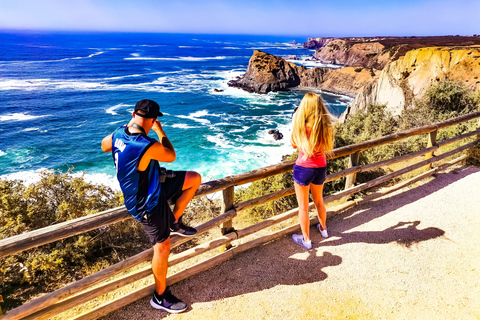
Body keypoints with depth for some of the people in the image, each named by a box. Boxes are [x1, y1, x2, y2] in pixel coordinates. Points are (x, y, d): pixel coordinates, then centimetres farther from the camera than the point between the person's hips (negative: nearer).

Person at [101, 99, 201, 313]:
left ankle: (174, 223, 25)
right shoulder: (150, 147, -34)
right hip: (148, 203, -8)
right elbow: (171, 157, -12)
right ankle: (160, 297, 26)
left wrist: (128, 126, 18)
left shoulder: (116, 135, -10)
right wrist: (160, 131, -1)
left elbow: (104, 146, 15)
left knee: (195, 178, 10)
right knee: (162, 247, 4)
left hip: (155, 186, 8)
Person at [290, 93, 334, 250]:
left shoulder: (302, 125, -21)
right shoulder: (326, 125, -7)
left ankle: (306, 240, 24)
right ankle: (323, 228, 49)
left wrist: (295, 119, -4)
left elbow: (294, 144, -5)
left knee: (303, 206, 11)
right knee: (319, 201, 28)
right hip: (321, 168, 5)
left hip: (303, 168, -5)